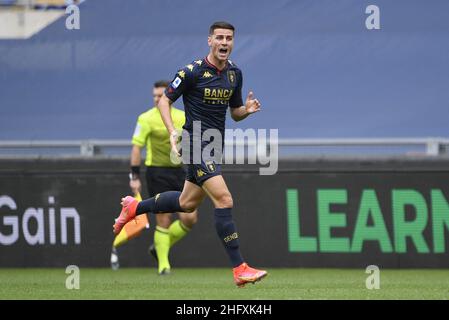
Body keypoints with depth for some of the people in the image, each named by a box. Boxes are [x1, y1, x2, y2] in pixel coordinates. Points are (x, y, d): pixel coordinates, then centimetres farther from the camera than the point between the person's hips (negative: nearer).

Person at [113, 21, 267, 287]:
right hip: (197, 144, -8)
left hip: (215, 145, 8)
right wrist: (173, 131, -19)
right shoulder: (193, 71, -12)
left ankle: (134, 207, 44)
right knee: (224, 199, -19)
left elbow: (235, 113, 17)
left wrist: (247, 110, -7)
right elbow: (165, 100, -4)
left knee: (187, 203, 21)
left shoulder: (234, 73, 8)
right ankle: (239, 269, -19)